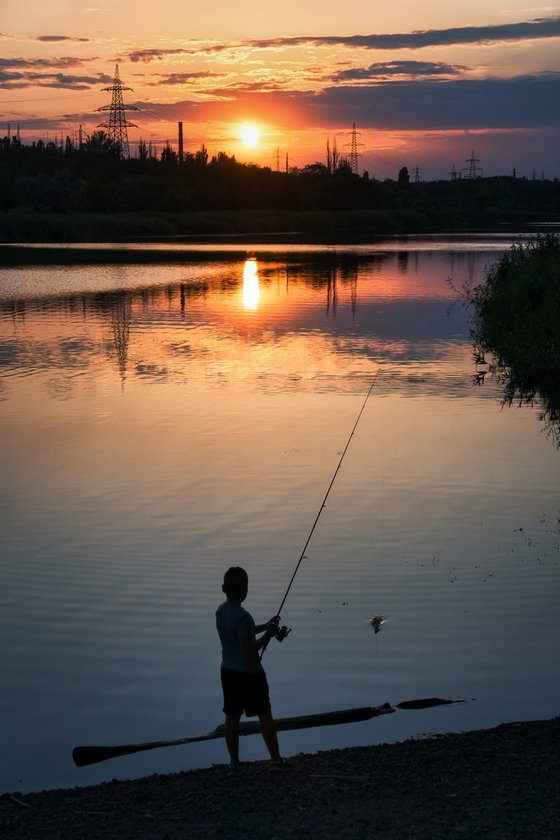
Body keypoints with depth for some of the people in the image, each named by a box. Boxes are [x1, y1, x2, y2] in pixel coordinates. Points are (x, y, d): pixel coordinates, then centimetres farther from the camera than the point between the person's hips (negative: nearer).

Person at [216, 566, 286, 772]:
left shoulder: (220, 611, 1)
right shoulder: (243, 616, -24)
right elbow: (249, 649, -24)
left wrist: (265, 626, 14)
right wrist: (268, 634, -13)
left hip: (227, 670, 7)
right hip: (249, 673, -7)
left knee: (232, 716, 12)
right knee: (265, 715, 7)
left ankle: (234, 761, 17)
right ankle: (276, 759, 14)